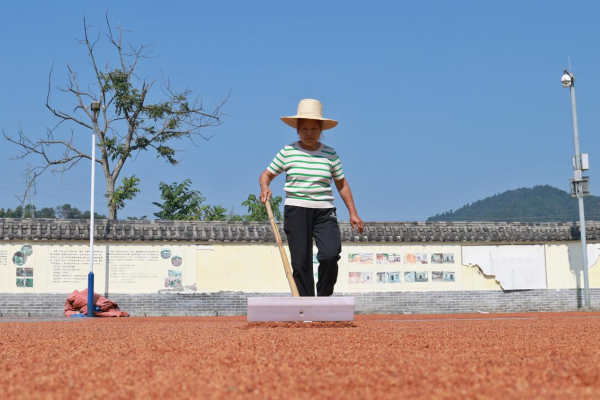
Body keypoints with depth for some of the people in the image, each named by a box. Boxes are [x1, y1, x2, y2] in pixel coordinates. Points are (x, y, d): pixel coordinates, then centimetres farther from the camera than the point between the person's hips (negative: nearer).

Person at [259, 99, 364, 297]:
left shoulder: (330, 154, 7)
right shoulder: (287, 152, 4)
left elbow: (342, 184, 14)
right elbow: (266, 174, 10)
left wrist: (353, 213, 9)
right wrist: (264, 188, -12)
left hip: (324, 213, 1)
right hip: (296, 211, 0)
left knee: (330, 254, -19)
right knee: (301, 263, -2)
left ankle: (324, 298, 4)